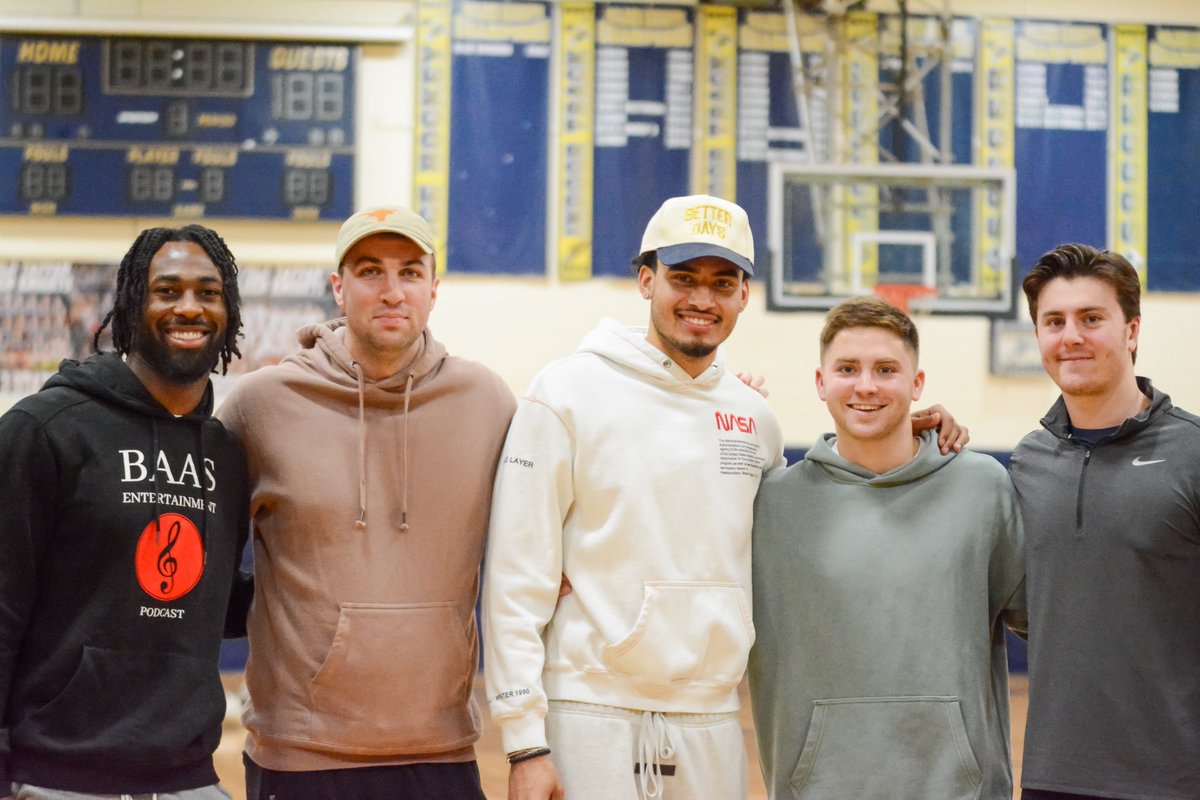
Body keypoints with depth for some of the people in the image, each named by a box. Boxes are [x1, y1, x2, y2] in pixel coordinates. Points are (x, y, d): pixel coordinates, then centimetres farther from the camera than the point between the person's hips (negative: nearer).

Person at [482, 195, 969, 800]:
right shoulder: (568, 392, -4)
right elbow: (517, 575, -7)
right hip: (590, 718, -4)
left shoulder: (754, 417, 10)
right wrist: (525, 743, -12)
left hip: (712, 725, 4)